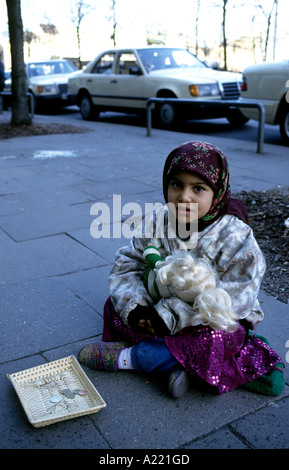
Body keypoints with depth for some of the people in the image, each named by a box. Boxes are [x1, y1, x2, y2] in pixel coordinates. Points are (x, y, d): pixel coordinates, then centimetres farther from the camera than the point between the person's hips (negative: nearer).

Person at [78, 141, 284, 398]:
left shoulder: (235, 239, -21)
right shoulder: (157, 223, -9)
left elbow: (233, 297, -28)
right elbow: (127, 266, -5)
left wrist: (169, 315, -33)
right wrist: (134, 307, -25)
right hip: (161, 311, 4)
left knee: (213, 341, -35)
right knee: (115, 307, -10)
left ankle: (127, 357, -20)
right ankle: (171, 365, -22)